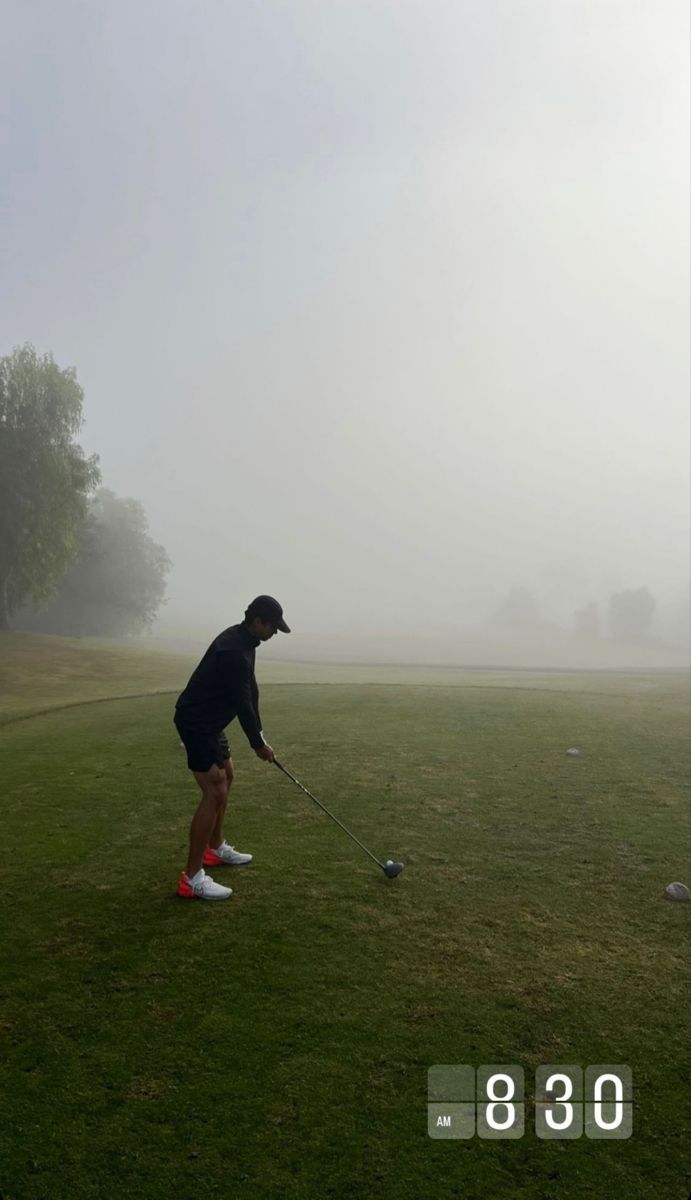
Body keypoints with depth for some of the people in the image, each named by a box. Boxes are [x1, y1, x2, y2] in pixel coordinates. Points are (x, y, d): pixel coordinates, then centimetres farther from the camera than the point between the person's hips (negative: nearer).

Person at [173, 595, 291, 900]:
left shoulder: (242, 641, 7)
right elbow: (241, 702, -22)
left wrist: (259, 734, 8)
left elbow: (249, 692, 11)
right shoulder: (233, 650, -25)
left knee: (225, 777, 23)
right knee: (215, 792, -15)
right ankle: (192, 878, -11)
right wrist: (258, 743, -10)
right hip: (196, 722, -11)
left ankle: (215, 847, 38)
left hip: (209, 720, 11)